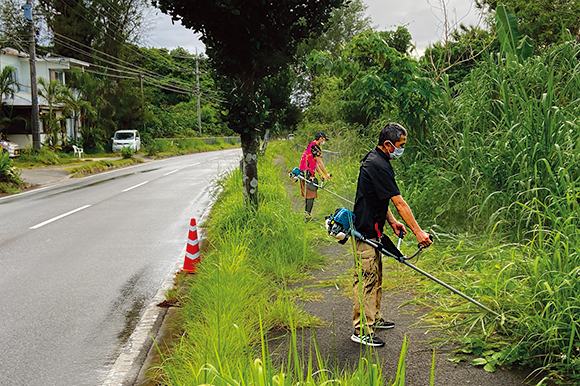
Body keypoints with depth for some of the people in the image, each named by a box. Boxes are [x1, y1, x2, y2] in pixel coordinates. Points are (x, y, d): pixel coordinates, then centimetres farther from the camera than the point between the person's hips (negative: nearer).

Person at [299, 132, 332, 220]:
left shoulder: (310, 146, 21)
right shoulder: (315, 147, -12)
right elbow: (320, 163, -14)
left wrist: (321, 174, 24)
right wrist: (326, 174, -9)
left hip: (304, 173, 11)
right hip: (308, 173, -11)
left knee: (307, 195, 14)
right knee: (311, 195, -9)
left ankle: (306, 214, 18)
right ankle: (308, 215, -9)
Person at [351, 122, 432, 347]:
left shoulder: (376, 159, 11)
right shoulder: (378, 166, -22)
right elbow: (399, 203, -22)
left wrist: (391, 222, 9)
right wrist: (418, 232, -19)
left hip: (373, 229, 11)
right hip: (366, 231, -11)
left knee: (375, 277, 19)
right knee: (366, 279, -7)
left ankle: (373, 319, 31)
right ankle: (361, 331, -3)